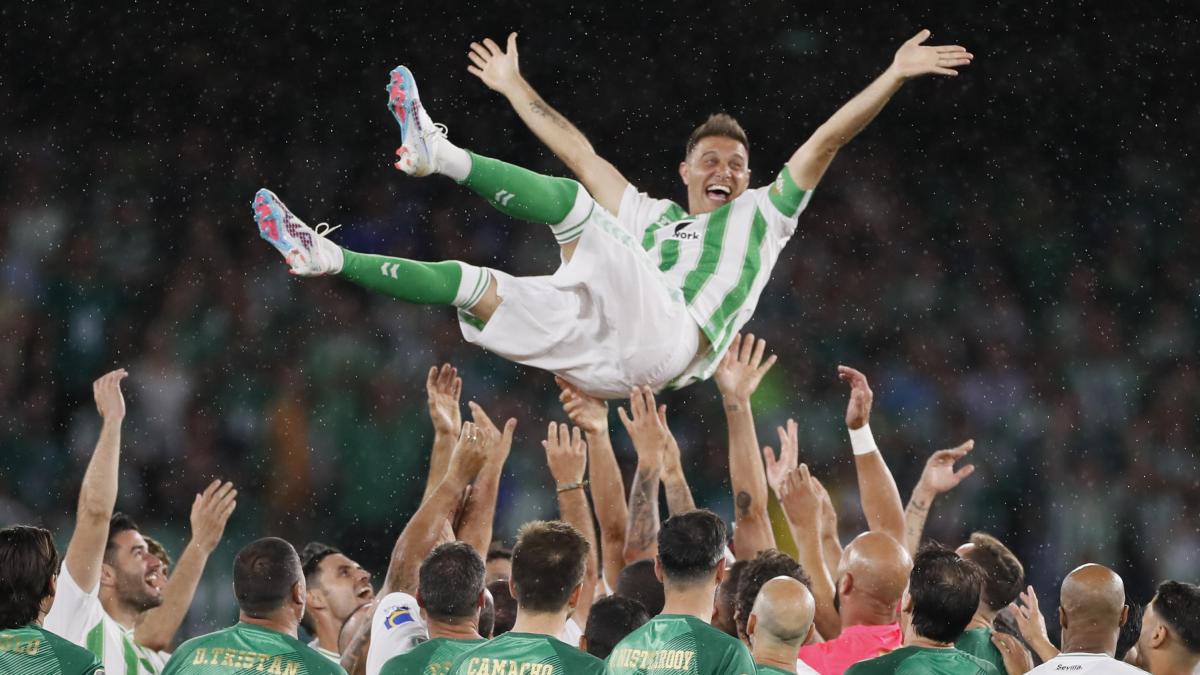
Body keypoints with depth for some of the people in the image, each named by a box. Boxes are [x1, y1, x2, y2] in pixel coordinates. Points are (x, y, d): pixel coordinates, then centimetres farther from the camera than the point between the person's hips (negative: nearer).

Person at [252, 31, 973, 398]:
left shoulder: (763, 214, 25)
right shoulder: (652, 217, 37)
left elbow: (825, 141, 16)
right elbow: (581, 152, 43)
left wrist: (895, 76, 8)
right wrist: (515, 88, 49)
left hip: (672, 339, -6)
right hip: (610, 360, 6)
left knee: (570, 201, -19)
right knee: (469, 283, 2)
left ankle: (443, 157, -25)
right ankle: (325, 257, 1)